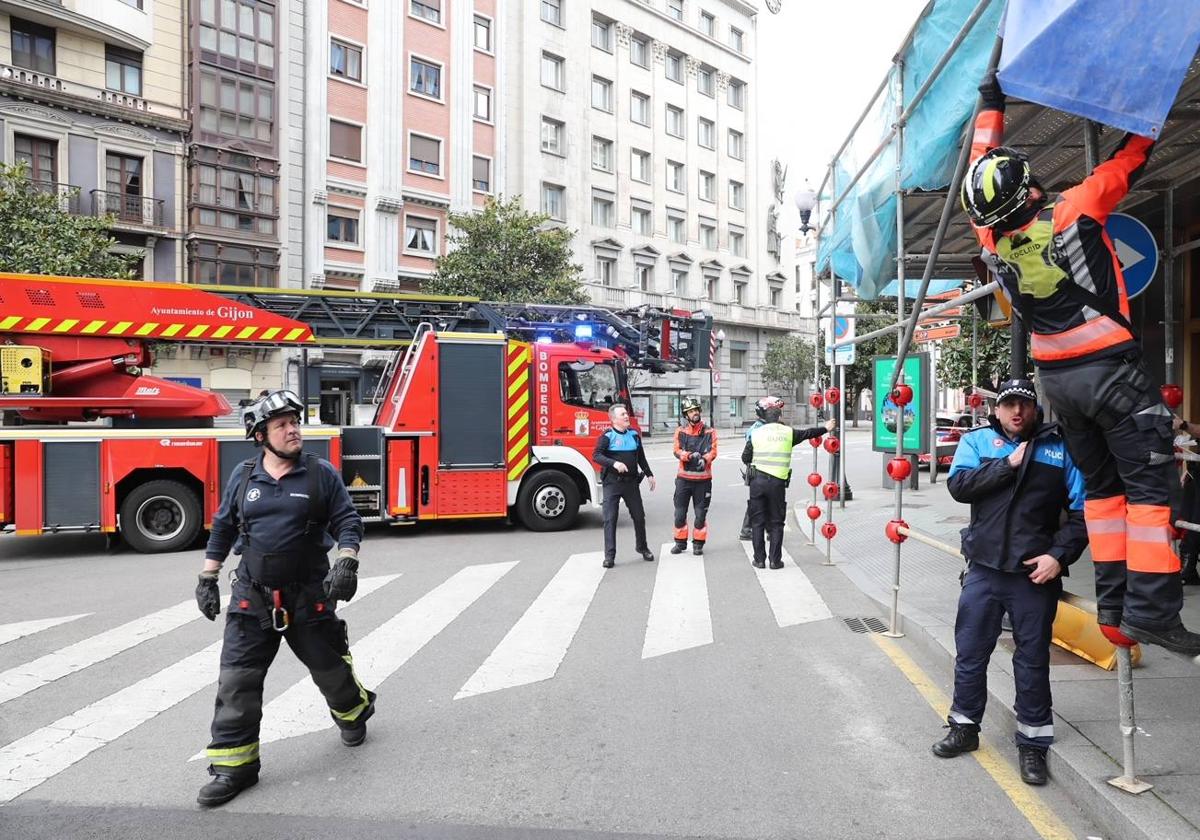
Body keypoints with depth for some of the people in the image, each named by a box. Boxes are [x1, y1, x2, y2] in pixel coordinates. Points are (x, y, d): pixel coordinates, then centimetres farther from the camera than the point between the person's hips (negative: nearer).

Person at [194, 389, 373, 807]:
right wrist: (207, 580, 10)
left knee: (329, 666, 13)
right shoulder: (243, 476, 3)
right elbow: (222, 529, 12)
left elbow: (347, 522, -4)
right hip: (251, 599, 2)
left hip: (308, 597, -2)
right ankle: (234, 764, 10)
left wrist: (346, 563, -19)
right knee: (237, 679, -2)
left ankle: (353, 712, 43)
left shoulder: (321, 474, -5)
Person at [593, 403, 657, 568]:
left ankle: (642, 547, 31)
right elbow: (596, 456, -17)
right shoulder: (607, 436, -6)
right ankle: (609, 555, 1)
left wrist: (649, 474, 18)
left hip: (631, 482, 4)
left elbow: (641, 457, 20)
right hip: (612, 482, -4)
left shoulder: (634, 435, 10)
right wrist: (614, 463, -30)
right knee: (610, 519, -4)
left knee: (639, 516, 12)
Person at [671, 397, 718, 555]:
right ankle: (680, 542, 20)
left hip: (703, 478, -1)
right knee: (680, 513, 6)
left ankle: (698, 543, 18)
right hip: (684, 478, 1)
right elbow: (677, 451, -7)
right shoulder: (680, 431, 4)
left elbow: (713, 451, -7)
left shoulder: (709, 432, 3)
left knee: (701, 513, 5)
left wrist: (704, 459, -27)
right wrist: (690, 456, -26)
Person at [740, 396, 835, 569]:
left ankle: (759, 559, 10)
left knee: (757, 522, 9)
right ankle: (775, 560, 10)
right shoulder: (788, 432, 2)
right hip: (777, 483, 0)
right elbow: (808, 433, 19)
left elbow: (745, 458, 5)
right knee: (776, 523, 10)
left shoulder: (756, 433, 1)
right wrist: (825, 428, 36)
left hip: (757, 481, 0)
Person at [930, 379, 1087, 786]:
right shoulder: (977, 440, 4)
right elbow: (959, 485, -12)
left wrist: (1059, 554, -12)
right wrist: (1010, 463, -15)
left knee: (1033, 660, 9)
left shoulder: (1060, 448, 1)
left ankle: (1033, 744, 24)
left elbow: (1081, 510, -1)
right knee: (970, 653, 12)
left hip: (1036, 574, -1)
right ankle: (964, 728, 30)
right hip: (984, 570, 1)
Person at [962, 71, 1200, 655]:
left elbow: (981, 164, 13)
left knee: (1101, 484, 14)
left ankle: (1113, 605, 13)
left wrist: (991, 103, 21)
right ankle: (1151, 609, -5)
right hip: (1109, 368, -6)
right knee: (1150, 484, -2)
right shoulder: (1073, 211, -16)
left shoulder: (992, 235, -2)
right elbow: (1129, 160, -2)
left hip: (1056, 376, 6)